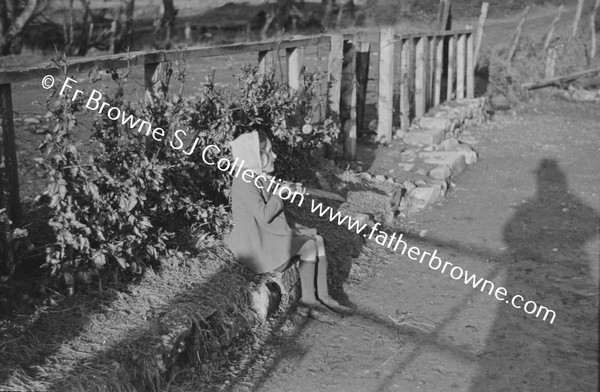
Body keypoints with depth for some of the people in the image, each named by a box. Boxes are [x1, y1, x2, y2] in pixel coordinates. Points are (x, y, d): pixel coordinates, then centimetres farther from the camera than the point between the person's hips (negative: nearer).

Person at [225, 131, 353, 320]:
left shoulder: (260, 177, 10)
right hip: (258, 242, -10)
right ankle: (307, 302, 0)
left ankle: (323, 297, 1)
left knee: (318, 240, 0)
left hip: (272, 233, 10)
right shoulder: (245, 182, -22)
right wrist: (279, 193, -16)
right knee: (309, 246, -13)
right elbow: (264, 216, -28)